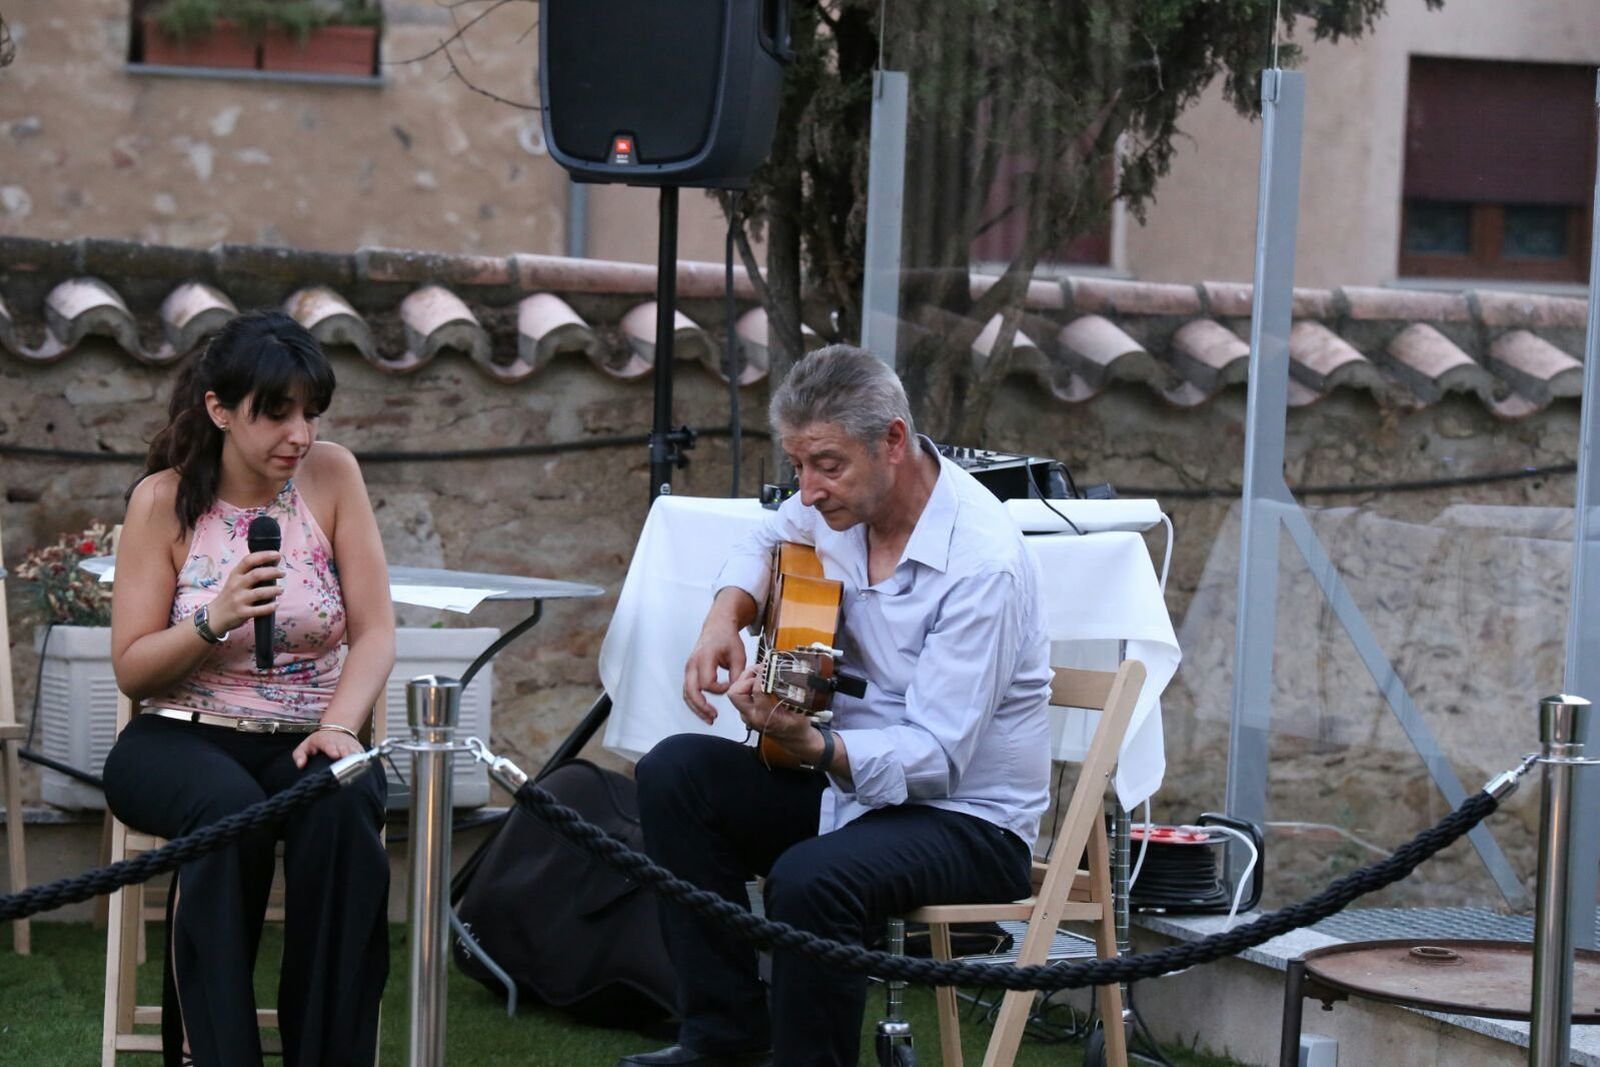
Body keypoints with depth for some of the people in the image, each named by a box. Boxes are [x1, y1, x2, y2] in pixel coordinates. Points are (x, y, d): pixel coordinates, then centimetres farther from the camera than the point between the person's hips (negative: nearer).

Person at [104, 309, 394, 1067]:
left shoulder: (331, 476, 1)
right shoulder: (164, 500, -4)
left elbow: (374, 631, -2)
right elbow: (130, 670, -3)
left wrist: (340, 725, -21)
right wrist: (215, 621, -22)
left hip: (302, 740, 2)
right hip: (180, 740, -2)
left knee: (344, 809, -32)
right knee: (228, 810, -36)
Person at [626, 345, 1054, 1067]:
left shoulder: (983, 564, -25)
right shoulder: (846, 496, -2)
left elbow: (936, 756, -27)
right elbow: (769, 541, 23)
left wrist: (813, 747, -44)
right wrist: (723, 620, 1)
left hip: (970, 815, -8)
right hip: (853, 783, 8)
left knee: (811, 879, -35)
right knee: (675, 772, -9)